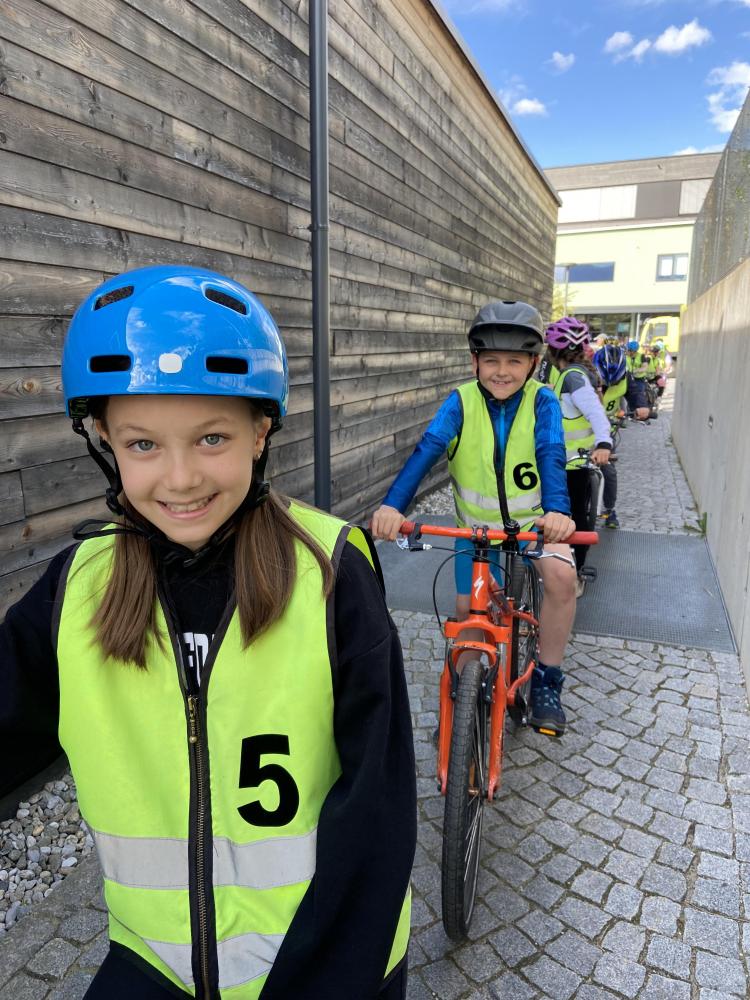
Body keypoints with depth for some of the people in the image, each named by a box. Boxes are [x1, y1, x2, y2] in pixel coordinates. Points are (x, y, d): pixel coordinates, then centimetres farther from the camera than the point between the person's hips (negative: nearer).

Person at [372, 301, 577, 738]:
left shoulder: (542, 402, -14)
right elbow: (427, 449, -28)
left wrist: (557, 509, -50)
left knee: (562, 576, -26)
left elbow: (551, 455, -29)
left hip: (533, 518, -1)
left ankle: (547, 683, -6)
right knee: (468, 606, -2)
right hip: (476, 522, 1)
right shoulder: (461, 402, -14)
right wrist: (393, 504, -44)